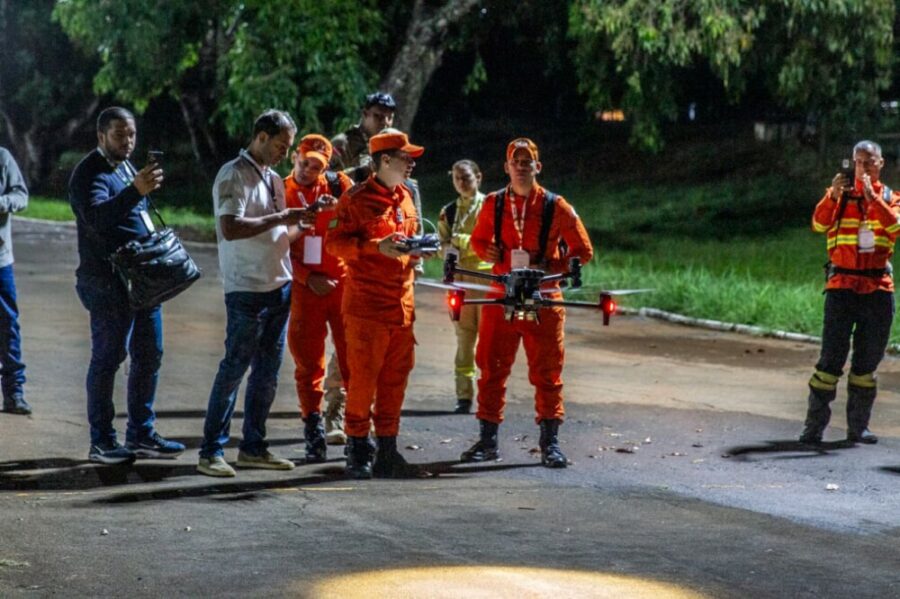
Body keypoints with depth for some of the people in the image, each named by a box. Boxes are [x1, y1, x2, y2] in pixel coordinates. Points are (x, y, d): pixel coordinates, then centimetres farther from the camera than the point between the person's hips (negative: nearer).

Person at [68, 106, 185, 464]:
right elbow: (97, 217, -32)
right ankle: (101, 443, 3)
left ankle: (141, 434, 20)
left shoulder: (126, 167, 16)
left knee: (149, 354, 11)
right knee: (108, 357, -4)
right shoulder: (90, 174, -13)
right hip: (108, 282, -9)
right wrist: (135, 190, -45)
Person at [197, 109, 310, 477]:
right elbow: (230, 228, -22)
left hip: (279, 285, 8)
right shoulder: (233, 175, -10)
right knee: (235, 367, -7)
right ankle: (211, 452, -3)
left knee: (267, 370, 10)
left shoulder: (273, 179, 17)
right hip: (247, 288, -8)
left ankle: (253, 447, 18)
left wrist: (301, 221, 7)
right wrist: (279, 219, -20)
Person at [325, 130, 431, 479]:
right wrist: (376, 247, -23)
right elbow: (334, 242, -12)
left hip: (402, 304, 7)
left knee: (395, 379, 8)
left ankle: (386, 449, 15)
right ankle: (357, 449, 7)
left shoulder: (405, 198, 16)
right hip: (366, 305, -7)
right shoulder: (356, 199, -7)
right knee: (363, 379, -4)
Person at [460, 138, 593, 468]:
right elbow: (478, 239, 21)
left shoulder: (555, 207, -3)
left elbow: (582, 251, 2)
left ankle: (550, 442, 9)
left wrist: (550, 268, -13)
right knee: (491, 368, 4)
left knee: (547, 372, 1)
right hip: (500, 298, 2)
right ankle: (487, 439, 12)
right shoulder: (493, 204, 5)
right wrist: (488, 252, -3)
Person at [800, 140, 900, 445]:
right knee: (831, 359, -5)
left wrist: (872, 196, -21)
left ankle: (858, 426, 17)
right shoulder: (839, 194, 5)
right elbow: (819, 225, -12)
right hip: (842, 285, -2)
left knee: (868, 361, 8)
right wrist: (833, 196, -26)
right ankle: (814, 425, -3)